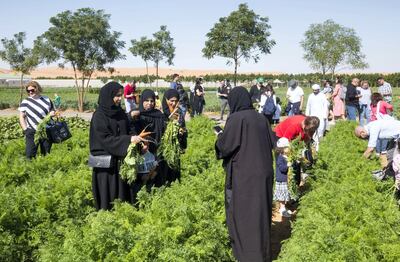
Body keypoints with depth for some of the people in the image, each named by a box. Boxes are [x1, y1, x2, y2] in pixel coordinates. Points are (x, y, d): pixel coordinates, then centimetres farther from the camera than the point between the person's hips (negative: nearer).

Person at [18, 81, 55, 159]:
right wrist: (25, 130, -6)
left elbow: (52, 111, 17)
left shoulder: (47, 100, 8)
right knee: (30, 155, -7)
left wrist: (52, 113, -7)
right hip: (32, 132, -2)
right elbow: (21, 117, 4)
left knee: (46, 155, 7)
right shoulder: (25, 102, 3)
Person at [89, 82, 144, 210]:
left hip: (121, 160, 6)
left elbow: (127, 132, 12)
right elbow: (105, 139, -19)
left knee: (122, 190, 10)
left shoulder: (120, 113, 7)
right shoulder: (99, 116, -12)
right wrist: (129, 140, -25)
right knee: (108, 194, 1)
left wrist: (136, 139, -9)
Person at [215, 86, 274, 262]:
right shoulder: (261, 118, 6)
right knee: (261, 211, 17)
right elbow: (270, 143, 13)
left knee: (242, 214, 5)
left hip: (243, 176, -6)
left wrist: (220, 135, 6)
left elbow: (224, 146, -13)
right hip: (263, 173, 7)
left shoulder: (236, 118, -13)